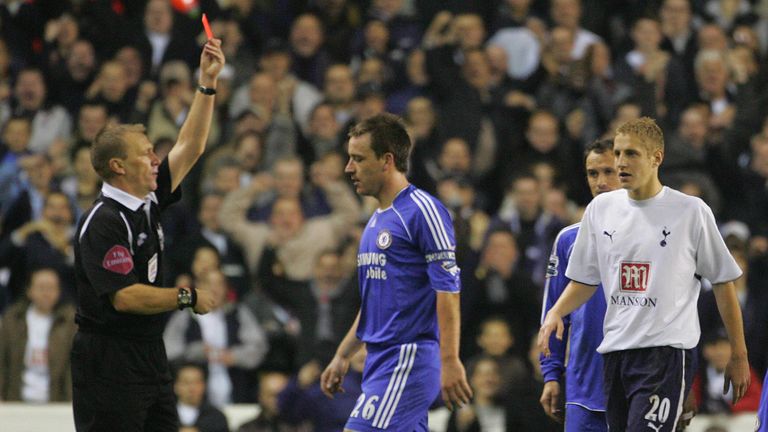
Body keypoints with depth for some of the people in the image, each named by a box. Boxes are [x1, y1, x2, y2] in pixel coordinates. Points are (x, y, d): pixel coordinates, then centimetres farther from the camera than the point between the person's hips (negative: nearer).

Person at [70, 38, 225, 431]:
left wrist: (208, 82, 12)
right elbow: (125, 296, -22)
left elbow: (190, 148, 17)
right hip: (109, 365, -9)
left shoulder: (146, 204, 10)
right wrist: (187, 298, -11)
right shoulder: (104, 222, -16)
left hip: (149, 353, 9)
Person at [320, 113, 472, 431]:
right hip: (380, 361, 9)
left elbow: (448, 290, -16)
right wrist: (342, 356, 25)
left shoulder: (422, 211, -10)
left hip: (409, 360, -9)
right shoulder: (377, 221, 19)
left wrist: (450, 362, -22)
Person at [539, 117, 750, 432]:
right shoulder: (600, 208, 10)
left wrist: (738, 355, 4)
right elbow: (585, 280, 18)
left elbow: (723, 282, 4)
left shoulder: (691, 211, -2)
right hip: (614, 352, 5)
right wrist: (555, 313, -2)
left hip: (667, 350, -5)